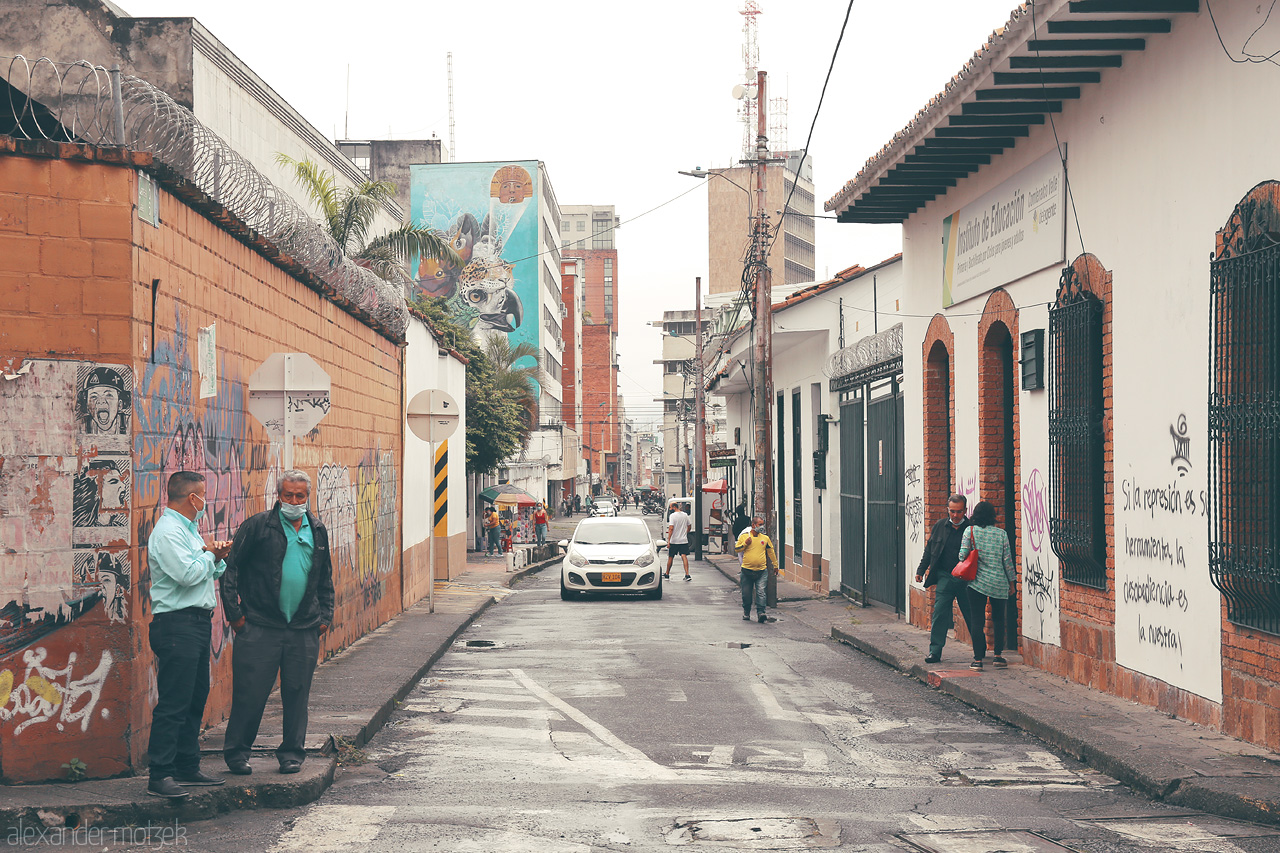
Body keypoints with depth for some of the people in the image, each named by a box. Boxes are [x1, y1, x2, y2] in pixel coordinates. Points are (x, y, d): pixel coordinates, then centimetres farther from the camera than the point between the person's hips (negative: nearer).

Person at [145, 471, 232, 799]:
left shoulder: (188, 529, 19)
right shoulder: (168, 532, -13)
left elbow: (210, 573, 24)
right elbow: (189, 574, -23)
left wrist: (217, 557, 4)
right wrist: (210, 554, -6)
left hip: (198, 623, 10)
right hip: (176, 625, -10)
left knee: (196, 698, 14)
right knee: (173, 703, -9)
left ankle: (187, 766, 22)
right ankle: (159, 776, -6)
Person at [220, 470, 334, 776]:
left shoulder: (317, 531, 13)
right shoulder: (257, 526, -2)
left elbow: (325, 579, 23)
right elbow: (231, 569, -1)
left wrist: (325, 615, 15)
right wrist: (234, 612, -5)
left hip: (304, 630, 4)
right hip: (260, 626, -4)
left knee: (297, 693, 8)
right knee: (250, 693, 0)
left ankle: (292, 753, 20)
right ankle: (236, 752, 14)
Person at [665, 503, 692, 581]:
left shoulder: (672, 516, -11)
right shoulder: (685, 515, 5)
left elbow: (671, 528, -17)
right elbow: (688, 527, 13)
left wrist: (668, 540, -17)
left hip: (674, 541, -3)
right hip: (684, 540, 3)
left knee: (670, 557, 11)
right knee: (684, 556, -4)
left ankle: (667, 574, 26)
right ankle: (687, 575, -18)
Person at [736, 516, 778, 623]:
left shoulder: (765, 538, 7)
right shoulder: (744, 536, 2)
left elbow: (771, 552, 18)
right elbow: (736, 549, 6)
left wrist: (775, 565, 24)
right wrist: (745, 543, -12)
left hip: (761, 571, 1)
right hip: (747, 570, 0)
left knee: (761, 592, -11)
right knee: (746, 594, 7)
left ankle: (760, 613, -11)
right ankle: (746, 613, 24)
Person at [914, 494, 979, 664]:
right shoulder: (940, 526, 6)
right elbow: (929, 550, 14)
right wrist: (921, 570, 11)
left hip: (965, 579, -2)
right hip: (944, 578, 2)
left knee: (972, 616, 7)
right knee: (940, 613, -4)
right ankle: (935, 652, 1)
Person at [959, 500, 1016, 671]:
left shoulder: (970, 531, -3)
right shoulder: (1001, 534, 2)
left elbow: (963, 554, -10)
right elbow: (1007, 559, 3)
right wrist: (1011, 583, 13)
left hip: (977, 581, -1)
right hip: (999, 583, 1)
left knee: (978, 620, 2)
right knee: (998, 619, 15)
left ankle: (978, 659, 0)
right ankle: (998, 655, 13)